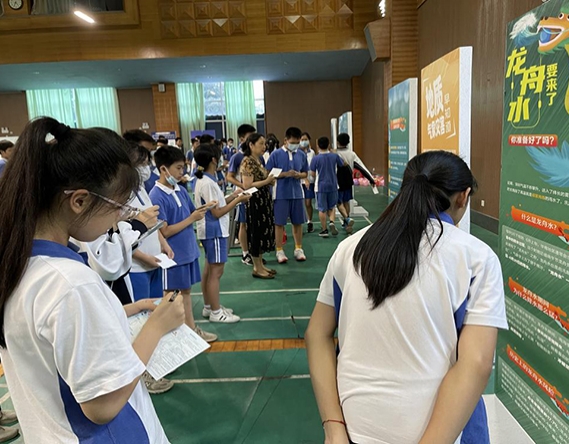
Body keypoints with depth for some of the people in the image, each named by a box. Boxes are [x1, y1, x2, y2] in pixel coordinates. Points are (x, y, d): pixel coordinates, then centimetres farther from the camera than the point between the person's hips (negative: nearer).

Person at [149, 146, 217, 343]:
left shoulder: (181, 190, 4)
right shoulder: (157, 196, -19)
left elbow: (191, 214, 12)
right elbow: (164, 232, -21)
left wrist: (201, 211, -9)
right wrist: (191, 218, -20)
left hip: (188, 249, 7)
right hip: (173, 254, -7)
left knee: (186, 290, 19)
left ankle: (191, 329, 32)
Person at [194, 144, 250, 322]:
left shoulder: (205, 180, 10)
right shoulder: (207, 183, -20)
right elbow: (217, 212, -20)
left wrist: (233, 196, 6)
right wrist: (238, 200, -14)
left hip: (211, 231, 10)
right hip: (214, 231, -10)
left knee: (209, 270, 16)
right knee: (216, 272, -3)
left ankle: (209, 306, 27)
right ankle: (215, 312, 7)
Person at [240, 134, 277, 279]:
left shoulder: (258, 160, 13)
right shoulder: (247, 162, -15)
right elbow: (247, 186, -21)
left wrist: (270, 181, 3)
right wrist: (267, 181, -19)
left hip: (263, 200, 10)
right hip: (255, 202, -10)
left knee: (263, 231, 13)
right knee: (257, 232, -1)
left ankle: (260, 265, 23)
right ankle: (257, 269, 10)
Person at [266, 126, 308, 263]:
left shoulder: (302, 155, 5)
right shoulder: (276, 154, -6)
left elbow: (305, 173, 13)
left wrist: (299, 175, -10)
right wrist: (285, 174, -17)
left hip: (297, 193, 3)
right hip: (281, 194, -3)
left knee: (298, 222, 10)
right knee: (279, 223, 3)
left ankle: (298, 249, 24)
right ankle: (279, 251, 14)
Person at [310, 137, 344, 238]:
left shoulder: (316, 159, -11)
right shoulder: (334, 156, -3)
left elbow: (312, 174, -4)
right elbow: (342, 165, 17)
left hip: (321, 186, -2)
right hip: (333, 185, 2)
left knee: (322, 209, 7)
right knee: (332, 207, 17)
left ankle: (324, 230, 13)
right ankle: (332, 222, -7)